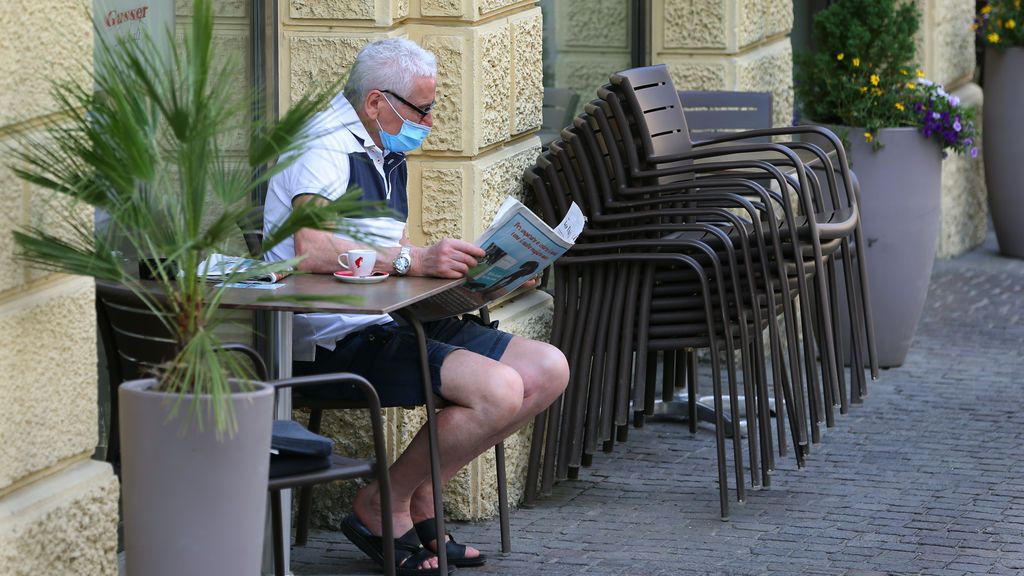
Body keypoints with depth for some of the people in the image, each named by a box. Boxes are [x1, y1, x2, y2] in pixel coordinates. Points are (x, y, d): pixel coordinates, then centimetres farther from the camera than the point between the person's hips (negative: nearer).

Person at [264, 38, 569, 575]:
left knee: (548, 370, 0)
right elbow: (311, 248, -30)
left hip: (396, 325, 10)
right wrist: (414, 260, -34)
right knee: (498, 390, -27)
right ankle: (380, 510, -9)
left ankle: (418, 499, 2)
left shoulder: (388, 157, 20)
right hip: (339, 342, -10)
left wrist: (480, 269, 5)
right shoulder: (327, 150, -12)